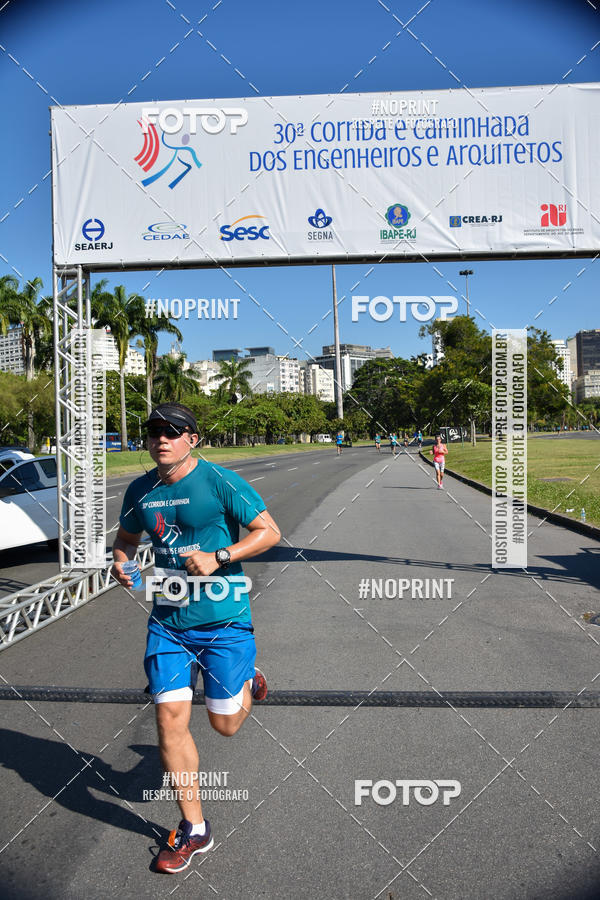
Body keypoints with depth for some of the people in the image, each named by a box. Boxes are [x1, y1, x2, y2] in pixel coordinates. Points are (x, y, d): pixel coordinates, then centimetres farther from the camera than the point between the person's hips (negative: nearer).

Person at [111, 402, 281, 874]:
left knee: (225, 724, 6)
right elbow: (126, 537, 22)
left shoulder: (220, 481, -12)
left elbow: (270, 532, -9)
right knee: (170, 717, -1)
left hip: (223, 620, -4)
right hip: (168, 620, 4)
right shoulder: (140, 491, 4)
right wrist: (121, 562, -1)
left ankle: (249, 681, 43)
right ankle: (194, 829, 18)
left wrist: (218, 558, -20)